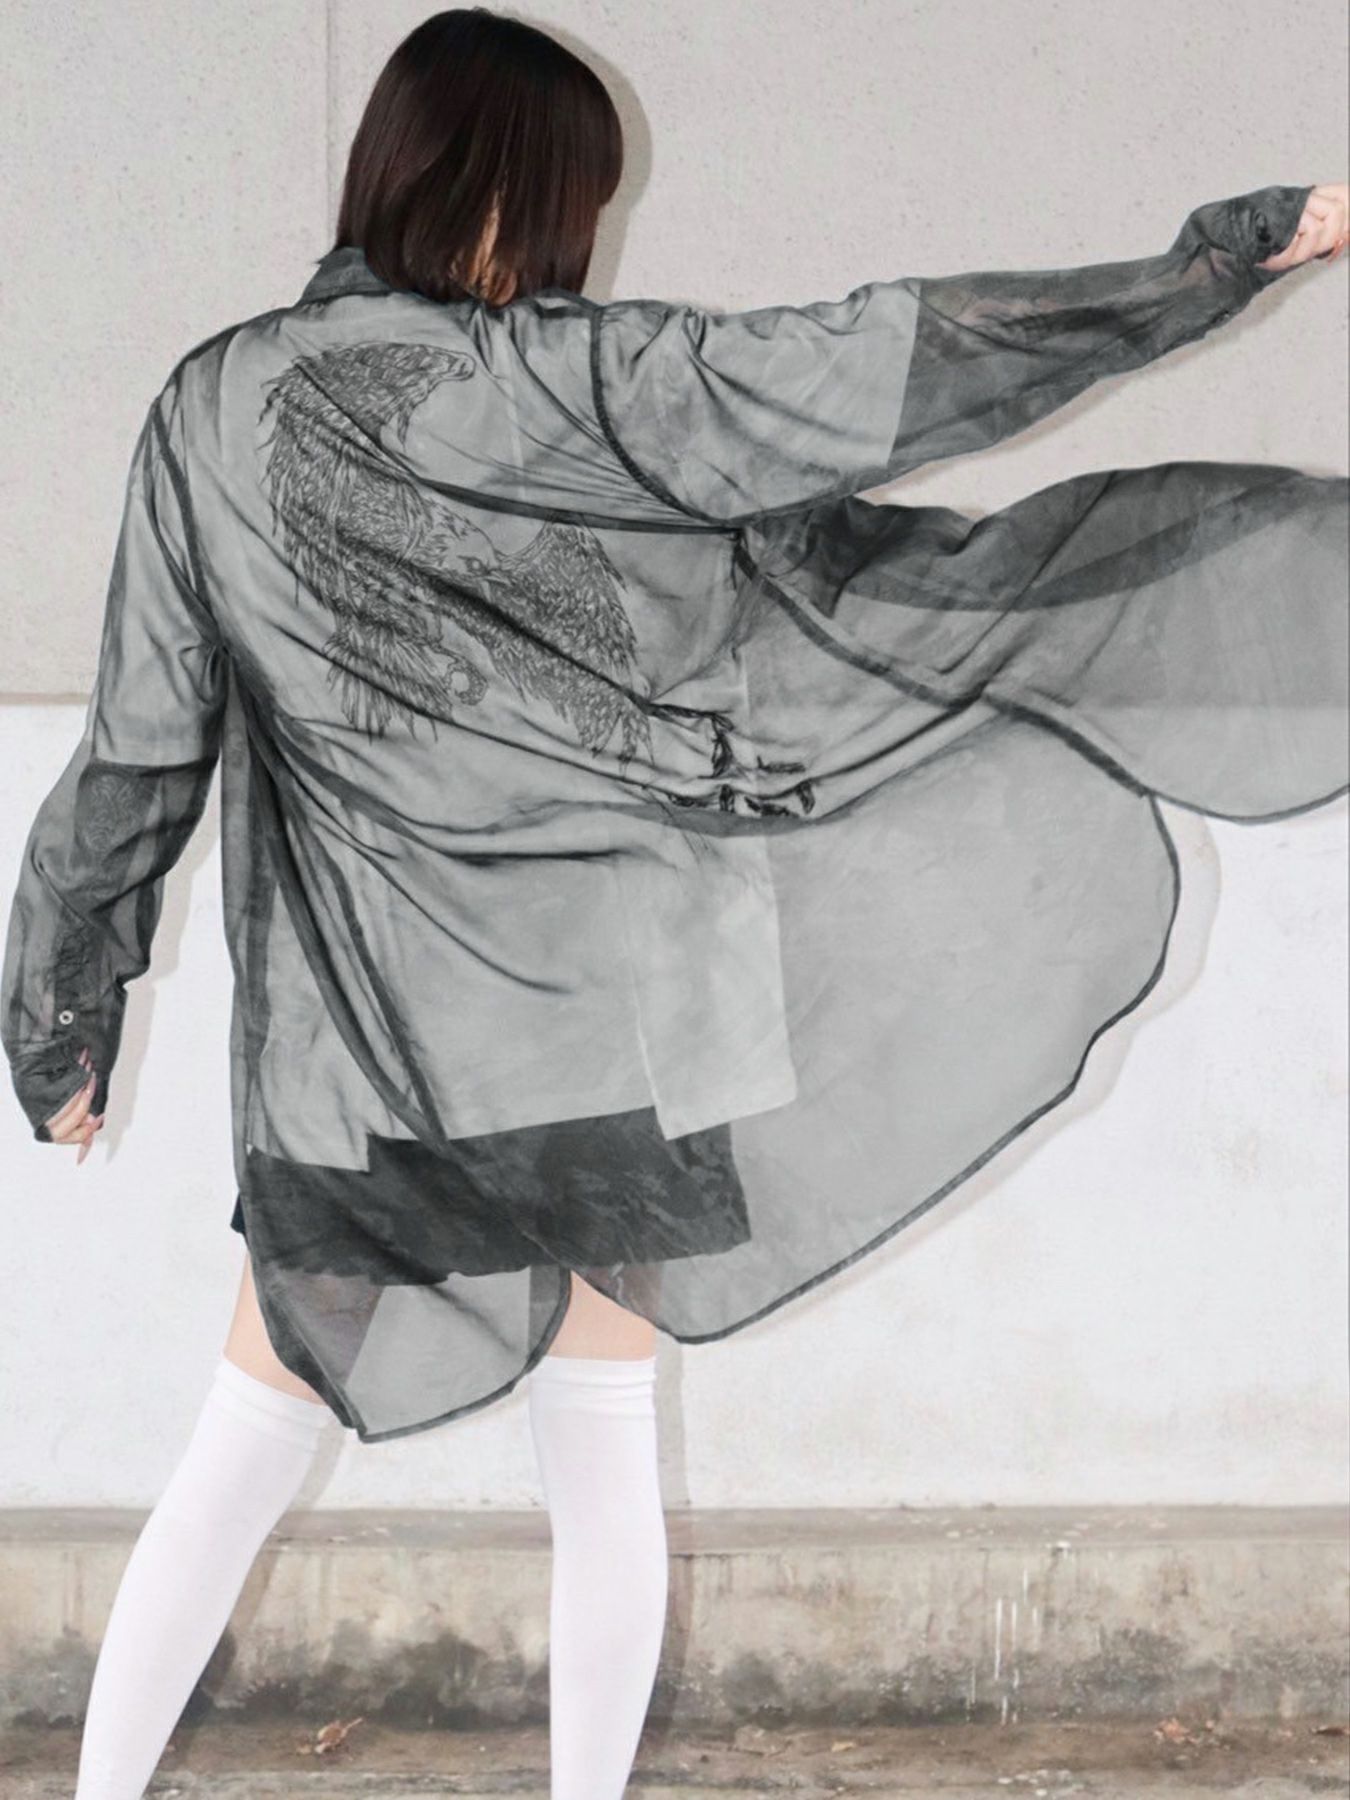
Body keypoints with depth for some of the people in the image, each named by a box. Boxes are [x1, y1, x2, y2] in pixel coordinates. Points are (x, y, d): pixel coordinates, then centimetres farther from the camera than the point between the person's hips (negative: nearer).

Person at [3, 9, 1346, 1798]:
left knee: (241, 1455, 14)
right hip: (606, 1015, -2)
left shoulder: (208, 415, 0)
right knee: (602, 1451, 13)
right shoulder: (558, 382, -10)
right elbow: (881, 375, -11)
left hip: (352, 1050, 2)